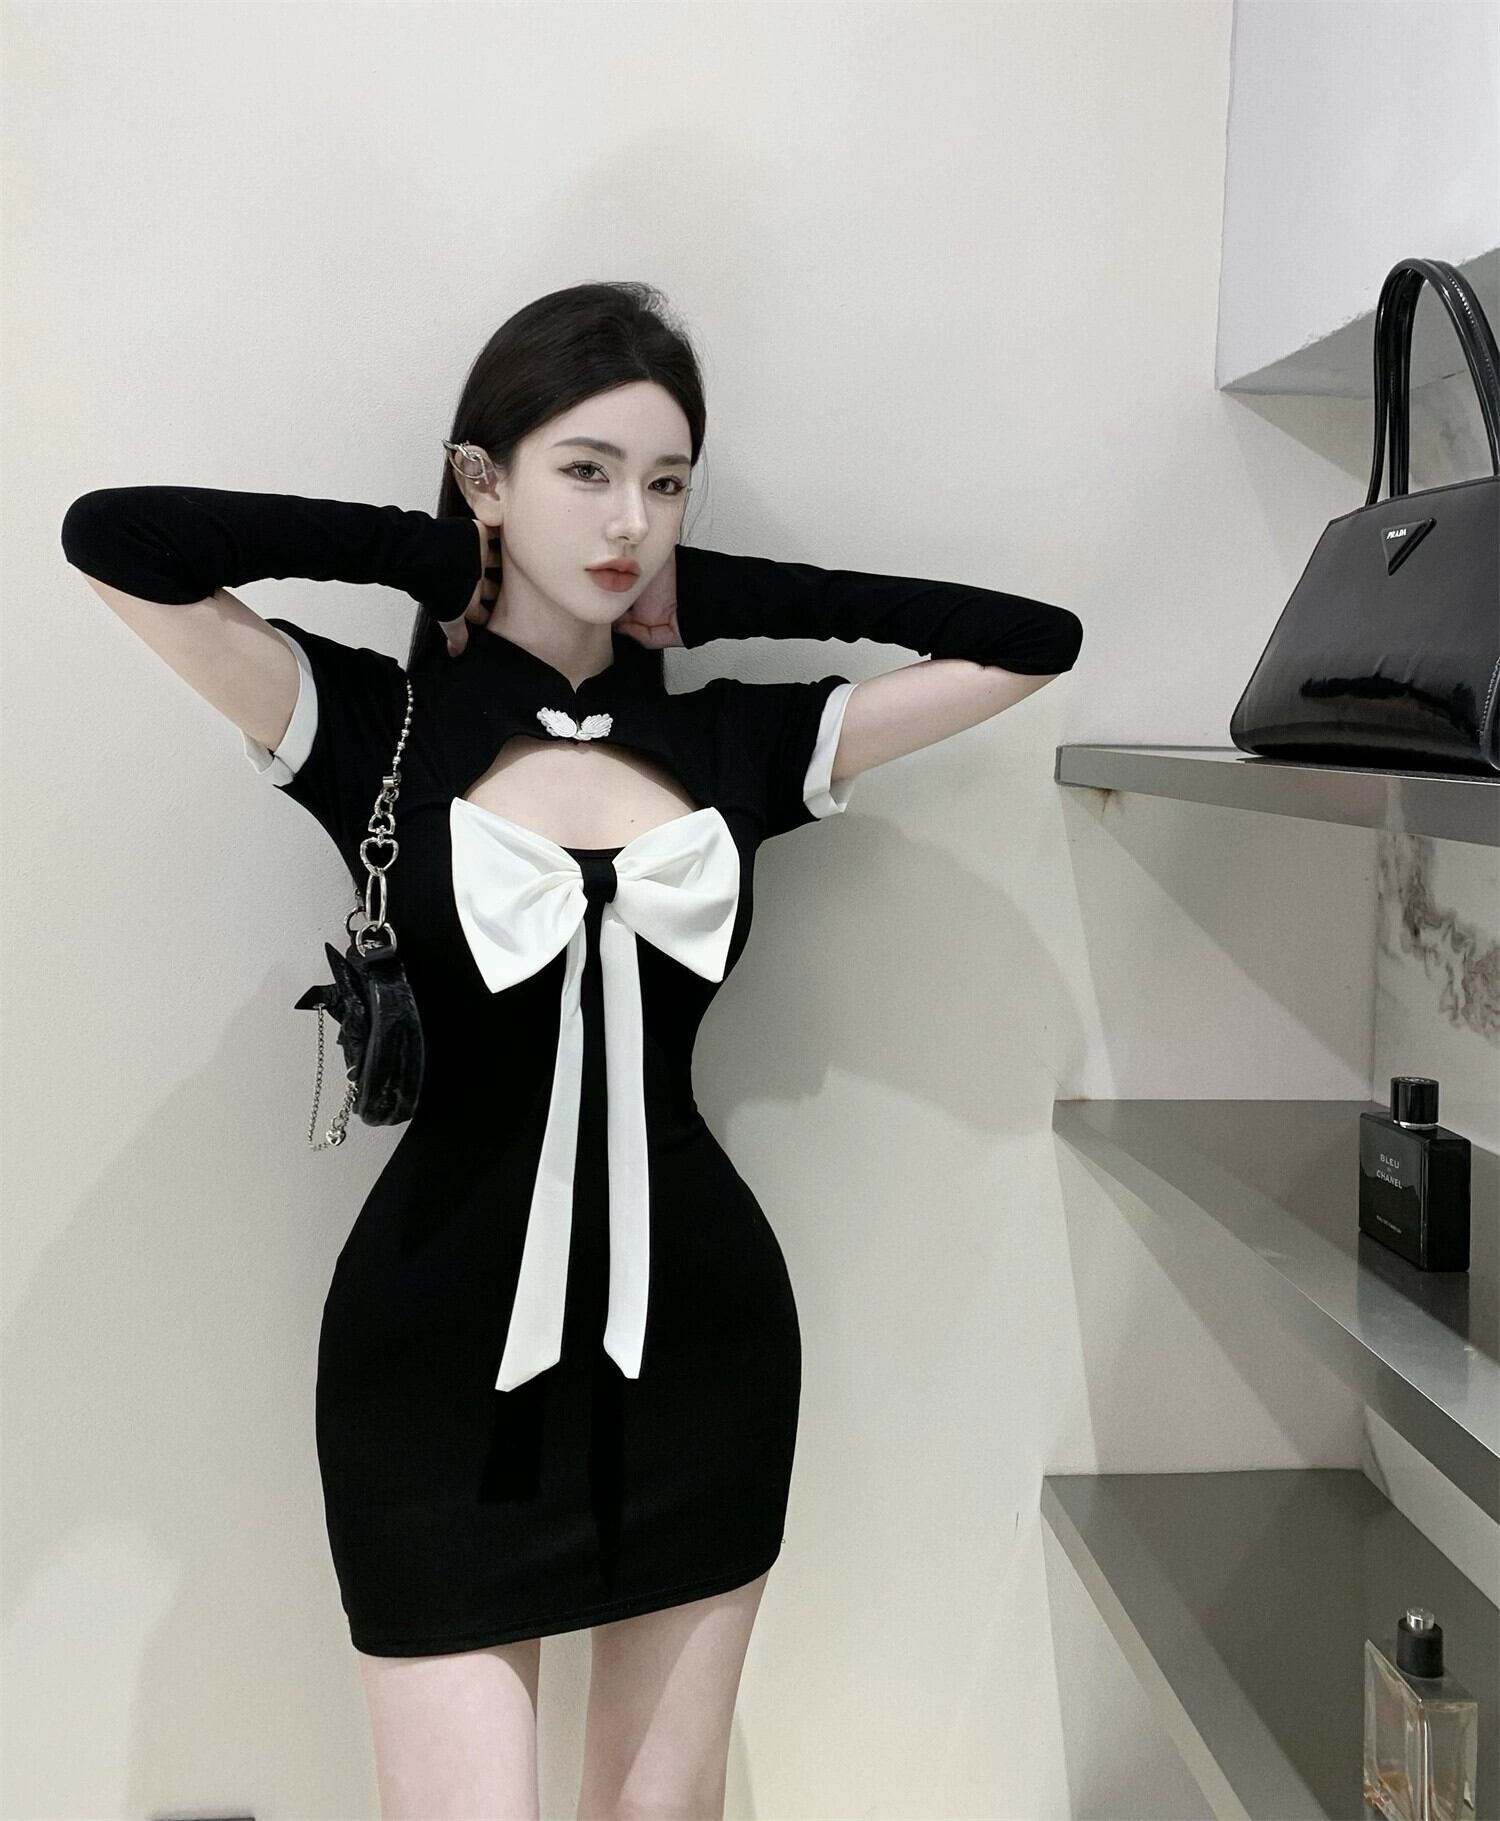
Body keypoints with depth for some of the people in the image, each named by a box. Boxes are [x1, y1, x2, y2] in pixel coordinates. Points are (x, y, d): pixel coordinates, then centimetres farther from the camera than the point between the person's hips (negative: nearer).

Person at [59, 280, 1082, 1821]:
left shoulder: (739, 740, 3)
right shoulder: (373, 725, -4)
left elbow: (1035, 640, 4)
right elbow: (111, 539, -17)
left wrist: (725, 592, 2)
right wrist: (439, 555, -8)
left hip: (699, 1333, 3)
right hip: (445, 1347, -3)